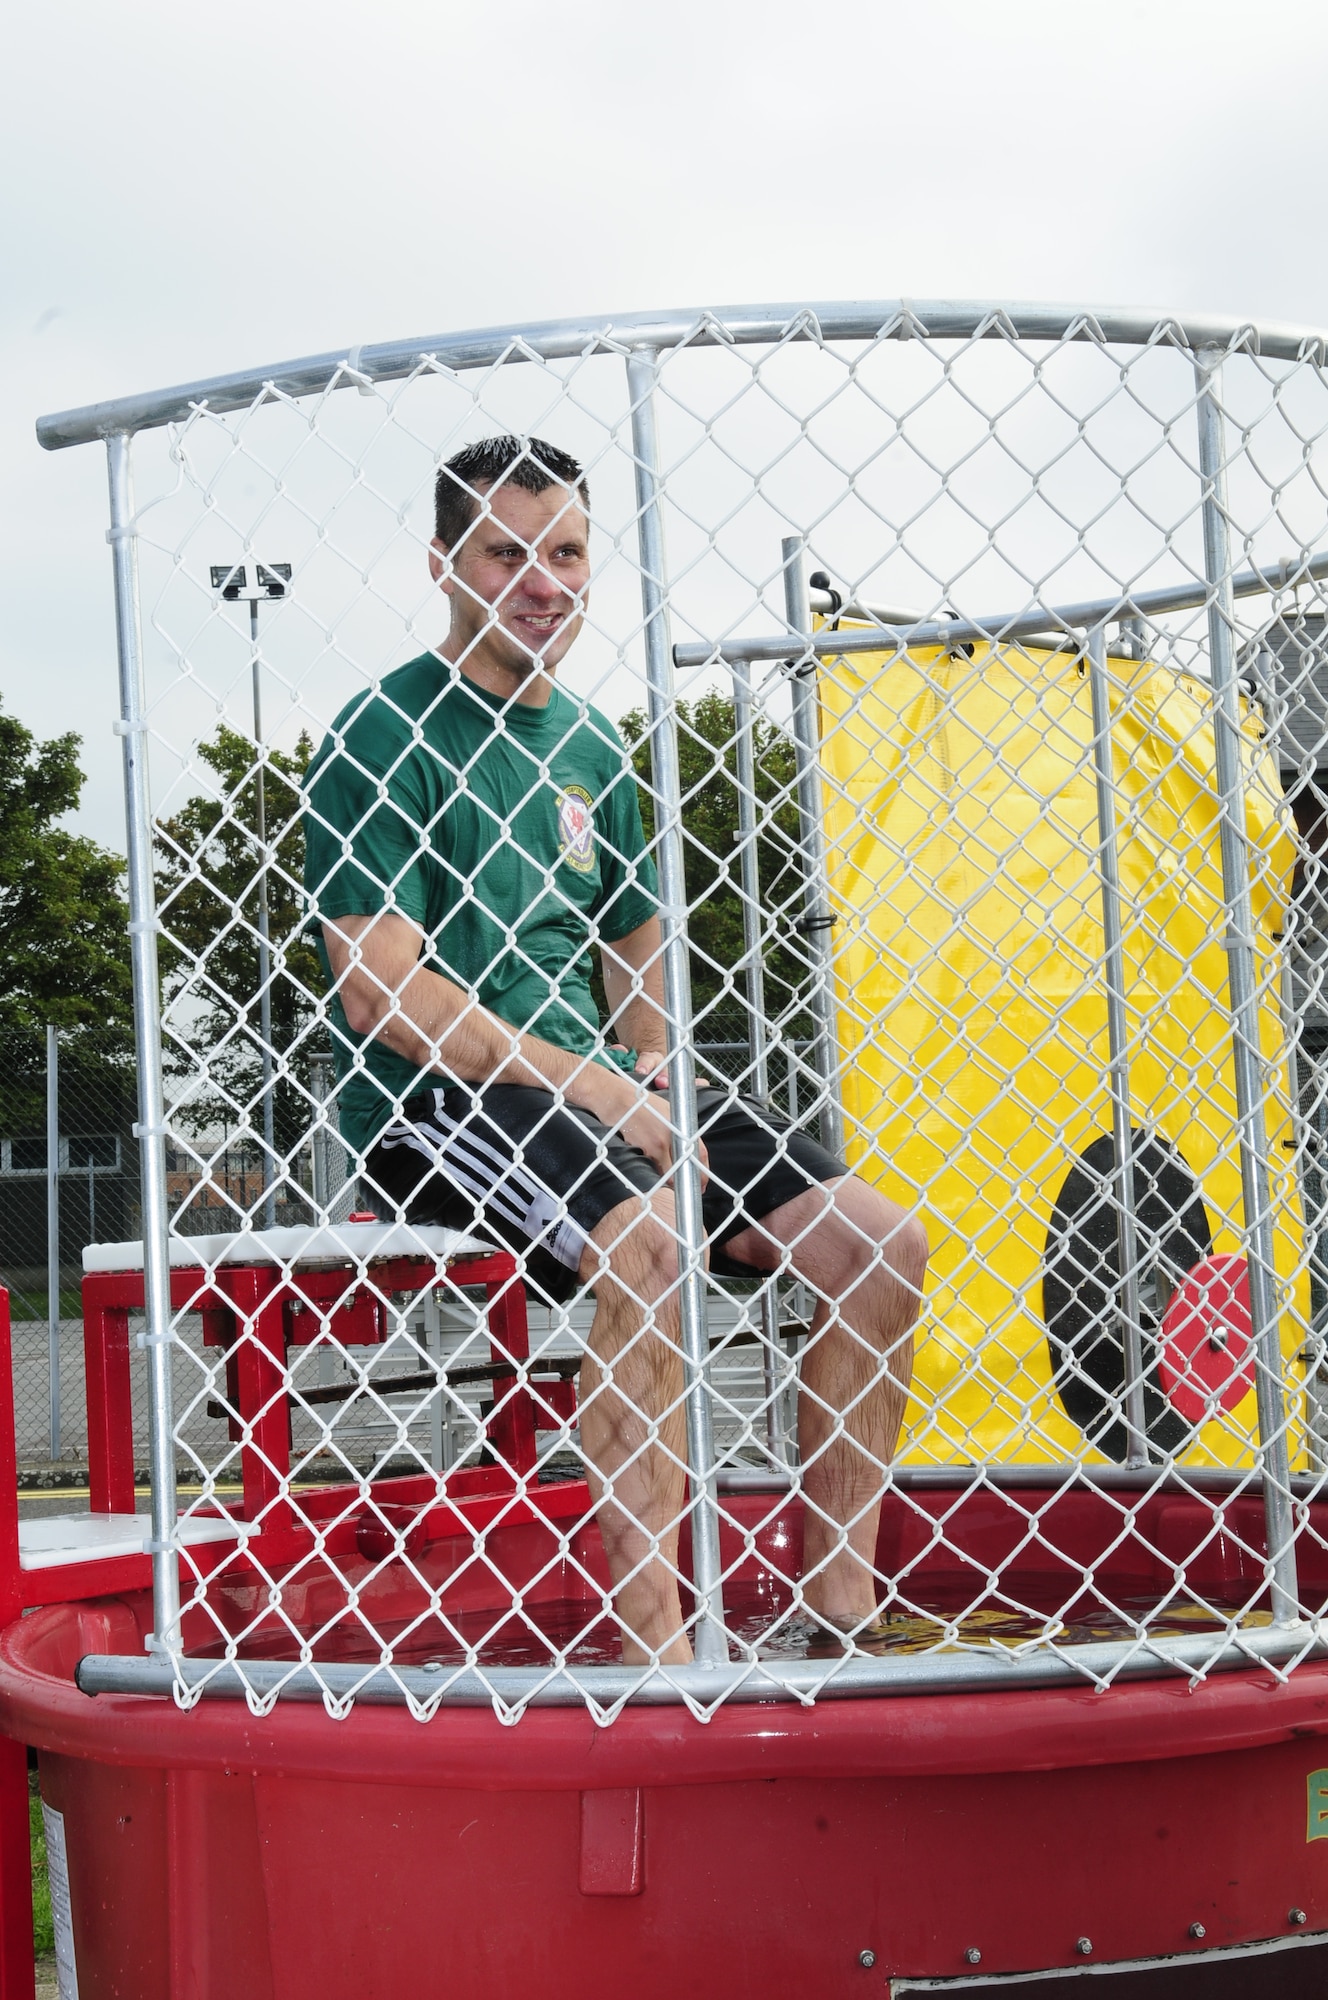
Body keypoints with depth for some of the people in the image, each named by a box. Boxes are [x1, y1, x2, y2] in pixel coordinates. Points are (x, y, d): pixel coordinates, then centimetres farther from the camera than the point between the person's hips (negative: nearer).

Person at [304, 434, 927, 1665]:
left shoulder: (590, 746, 17)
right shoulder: (386, 735, -6)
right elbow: (381, 994, -14)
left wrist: (653, 1088, 2)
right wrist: (594, 1092, -18)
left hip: (593, 1088, 7)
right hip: (429, 1101, -7)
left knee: (877, 1246, -9)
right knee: (644, 1241, -36)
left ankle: (841, 1600, 1)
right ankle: (654, 1645, -30)